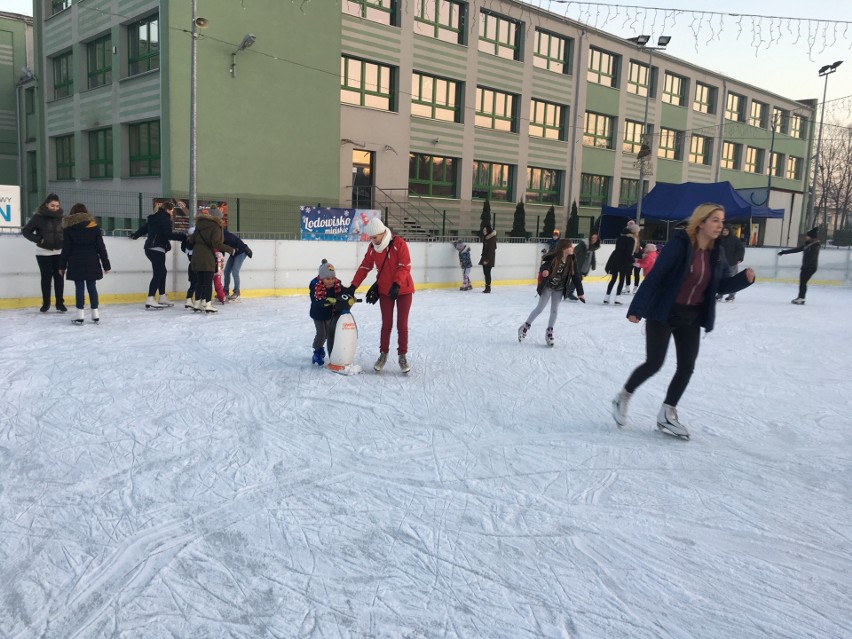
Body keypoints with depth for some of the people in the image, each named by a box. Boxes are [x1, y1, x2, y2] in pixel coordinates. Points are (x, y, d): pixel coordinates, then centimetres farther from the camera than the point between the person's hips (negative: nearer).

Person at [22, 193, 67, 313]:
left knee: (59, 277, 4)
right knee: (46, 277, 5)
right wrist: (38, 239, -14)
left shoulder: (62, 217, -1)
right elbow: (26, 231, -4)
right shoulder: (38, 217, -9)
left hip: (59, 251, 2)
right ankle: (46, 303, 16)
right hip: (43, 252, -2)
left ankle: (60, 303, 12)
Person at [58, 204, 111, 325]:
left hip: (76, 263, -1)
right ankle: (95, 314, 8)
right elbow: (101, 247, 4)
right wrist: (106, 265, 8)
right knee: (92, 287, 7)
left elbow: (66, 249, 0)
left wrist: (62, 266, 8)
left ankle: (79, 315, -2)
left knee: (79, 288, 0)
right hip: (92, 262, 1)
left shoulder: (69, 229, 1)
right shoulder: (94, 227, 4)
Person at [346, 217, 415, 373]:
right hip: (384, 291, 3)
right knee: (386, 324, 8)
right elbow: (364, 268, 1)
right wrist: (353, 286, -5)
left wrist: (396, 285, -31)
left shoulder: (399, 244, -18)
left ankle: (402, 356, 15)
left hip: (403, 290, -3)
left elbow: (405, 267, -21)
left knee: (402, 325, 3)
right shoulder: (372, 248, -2)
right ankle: (383, 354, 21)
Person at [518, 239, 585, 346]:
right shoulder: (553, 258, -23)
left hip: (559, 289, 4)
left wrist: (580, 293, -4)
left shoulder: (572, 261, -11)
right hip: (547, 286, -4)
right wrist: (544, 270, -58)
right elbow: (545, 266, -32)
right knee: (540, 308, 1)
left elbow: (576, 277, -6)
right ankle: (525, 326, 16)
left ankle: (549, 332, 17)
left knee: (555, 310, 3)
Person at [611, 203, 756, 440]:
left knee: (687, 367, 7)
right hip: (663, 314, -7)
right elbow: (654, 277, -19)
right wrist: (637, 309, -21)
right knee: (654, 363, -4)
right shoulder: (679, 245, -18)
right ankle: (622, 398, 21)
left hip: (691, 318, 7)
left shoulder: (716, 253, 2)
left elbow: (723, 286, 9)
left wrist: (745, 278, -11)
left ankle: (667, 415, 22)